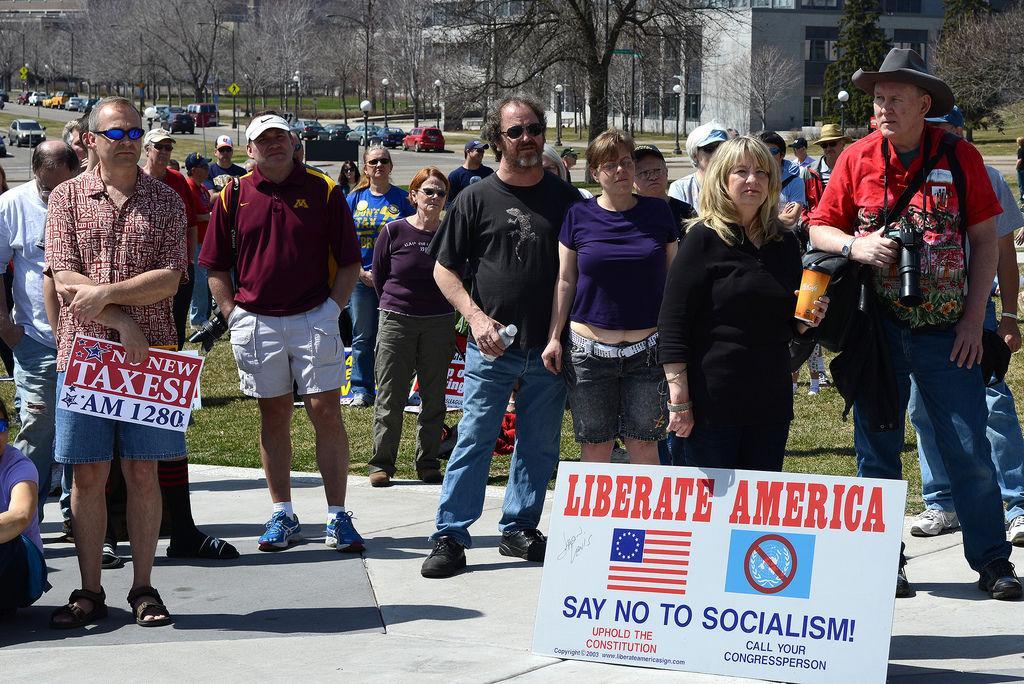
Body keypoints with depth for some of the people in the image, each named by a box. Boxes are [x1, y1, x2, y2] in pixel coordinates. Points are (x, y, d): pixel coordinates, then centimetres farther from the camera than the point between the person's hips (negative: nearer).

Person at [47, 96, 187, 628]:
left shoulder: (165, 201, 7)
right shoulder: (67, 197, 6)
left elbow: (170, 278, -4)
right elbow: (66, 279, -3)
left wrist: (106, 293, -13)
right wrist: (123, 320, -11)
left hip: (149, 353, 0)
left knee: (143, 473, 2)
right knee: (88, 475, 2)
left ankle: (143, 588, 11)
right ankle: (90, 593, 10)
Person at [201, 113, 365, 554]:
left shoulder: (323, 190, 1)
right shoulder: (233, 197, 5)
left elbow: (349, 261, 4)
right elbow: (216, 268, 11)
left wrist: (332, 308, -5)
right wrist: (234, 315, 1)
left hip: (313, 318, -2)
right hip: (256, 322, 2)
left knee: (326, 412, -4)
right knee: (273, 416, 8)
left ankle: (338, 517, 0)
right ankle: (282, 516, 15)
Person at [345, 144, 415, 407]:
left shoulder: (402, 199, 1)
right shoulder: (355, 199, 6)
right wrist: (361, 273, -6)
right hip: (362, 276, 2)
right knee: (363, 336, 6)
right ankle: (362, 389, 14)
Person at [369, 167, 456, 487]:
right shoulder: (394, 232, -4)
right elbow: (378, 275, 8)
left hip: (439, 323, 2)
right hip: (396, 321, -1)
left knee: (434, 398, 6)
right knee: (390, 397, 1)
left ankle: (428, 463, 16)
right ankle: (381, 464, 9)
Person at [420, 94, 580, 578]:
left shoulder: (565, 198, 6)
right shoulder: (477, 198, 0)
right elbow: (444, 269, 2)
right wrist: (476, 317, -12)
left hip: (549, 347, 3)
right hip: (492, 345, -3)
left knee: (539, 446, 9)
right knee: (474, 439, -4)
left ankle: (520, 529, 22)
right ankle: (450, 536, 1)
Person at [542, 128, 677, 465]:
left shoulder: (658, 213, 5)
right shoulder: (579, 216, 4)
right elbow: (565, 282, 8)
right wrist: (554, 337, 0)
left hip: (648, 348, 0)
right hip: (589, 350, 0)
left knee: (644, 445, -3)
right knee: (595, 448, 3)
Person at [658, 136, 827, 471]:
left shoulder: (785, 242, 11)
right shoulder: (705, 239, -6)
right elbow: (672, 324, -10)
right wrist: (679, 400, -15)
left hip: (770, 402, 5)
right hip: (711, 402, -5)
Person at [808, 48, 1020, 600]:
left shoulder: (959, 157, -2)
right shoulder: (857, 158, 0)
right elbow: (819, 229, 7)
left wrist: (974, 317, -4)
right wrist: (856, 246, -15)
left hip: (946, 330, -1)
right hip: (878, 327, 1)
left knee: (970, 449, -1)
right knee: (877, 447, 7)